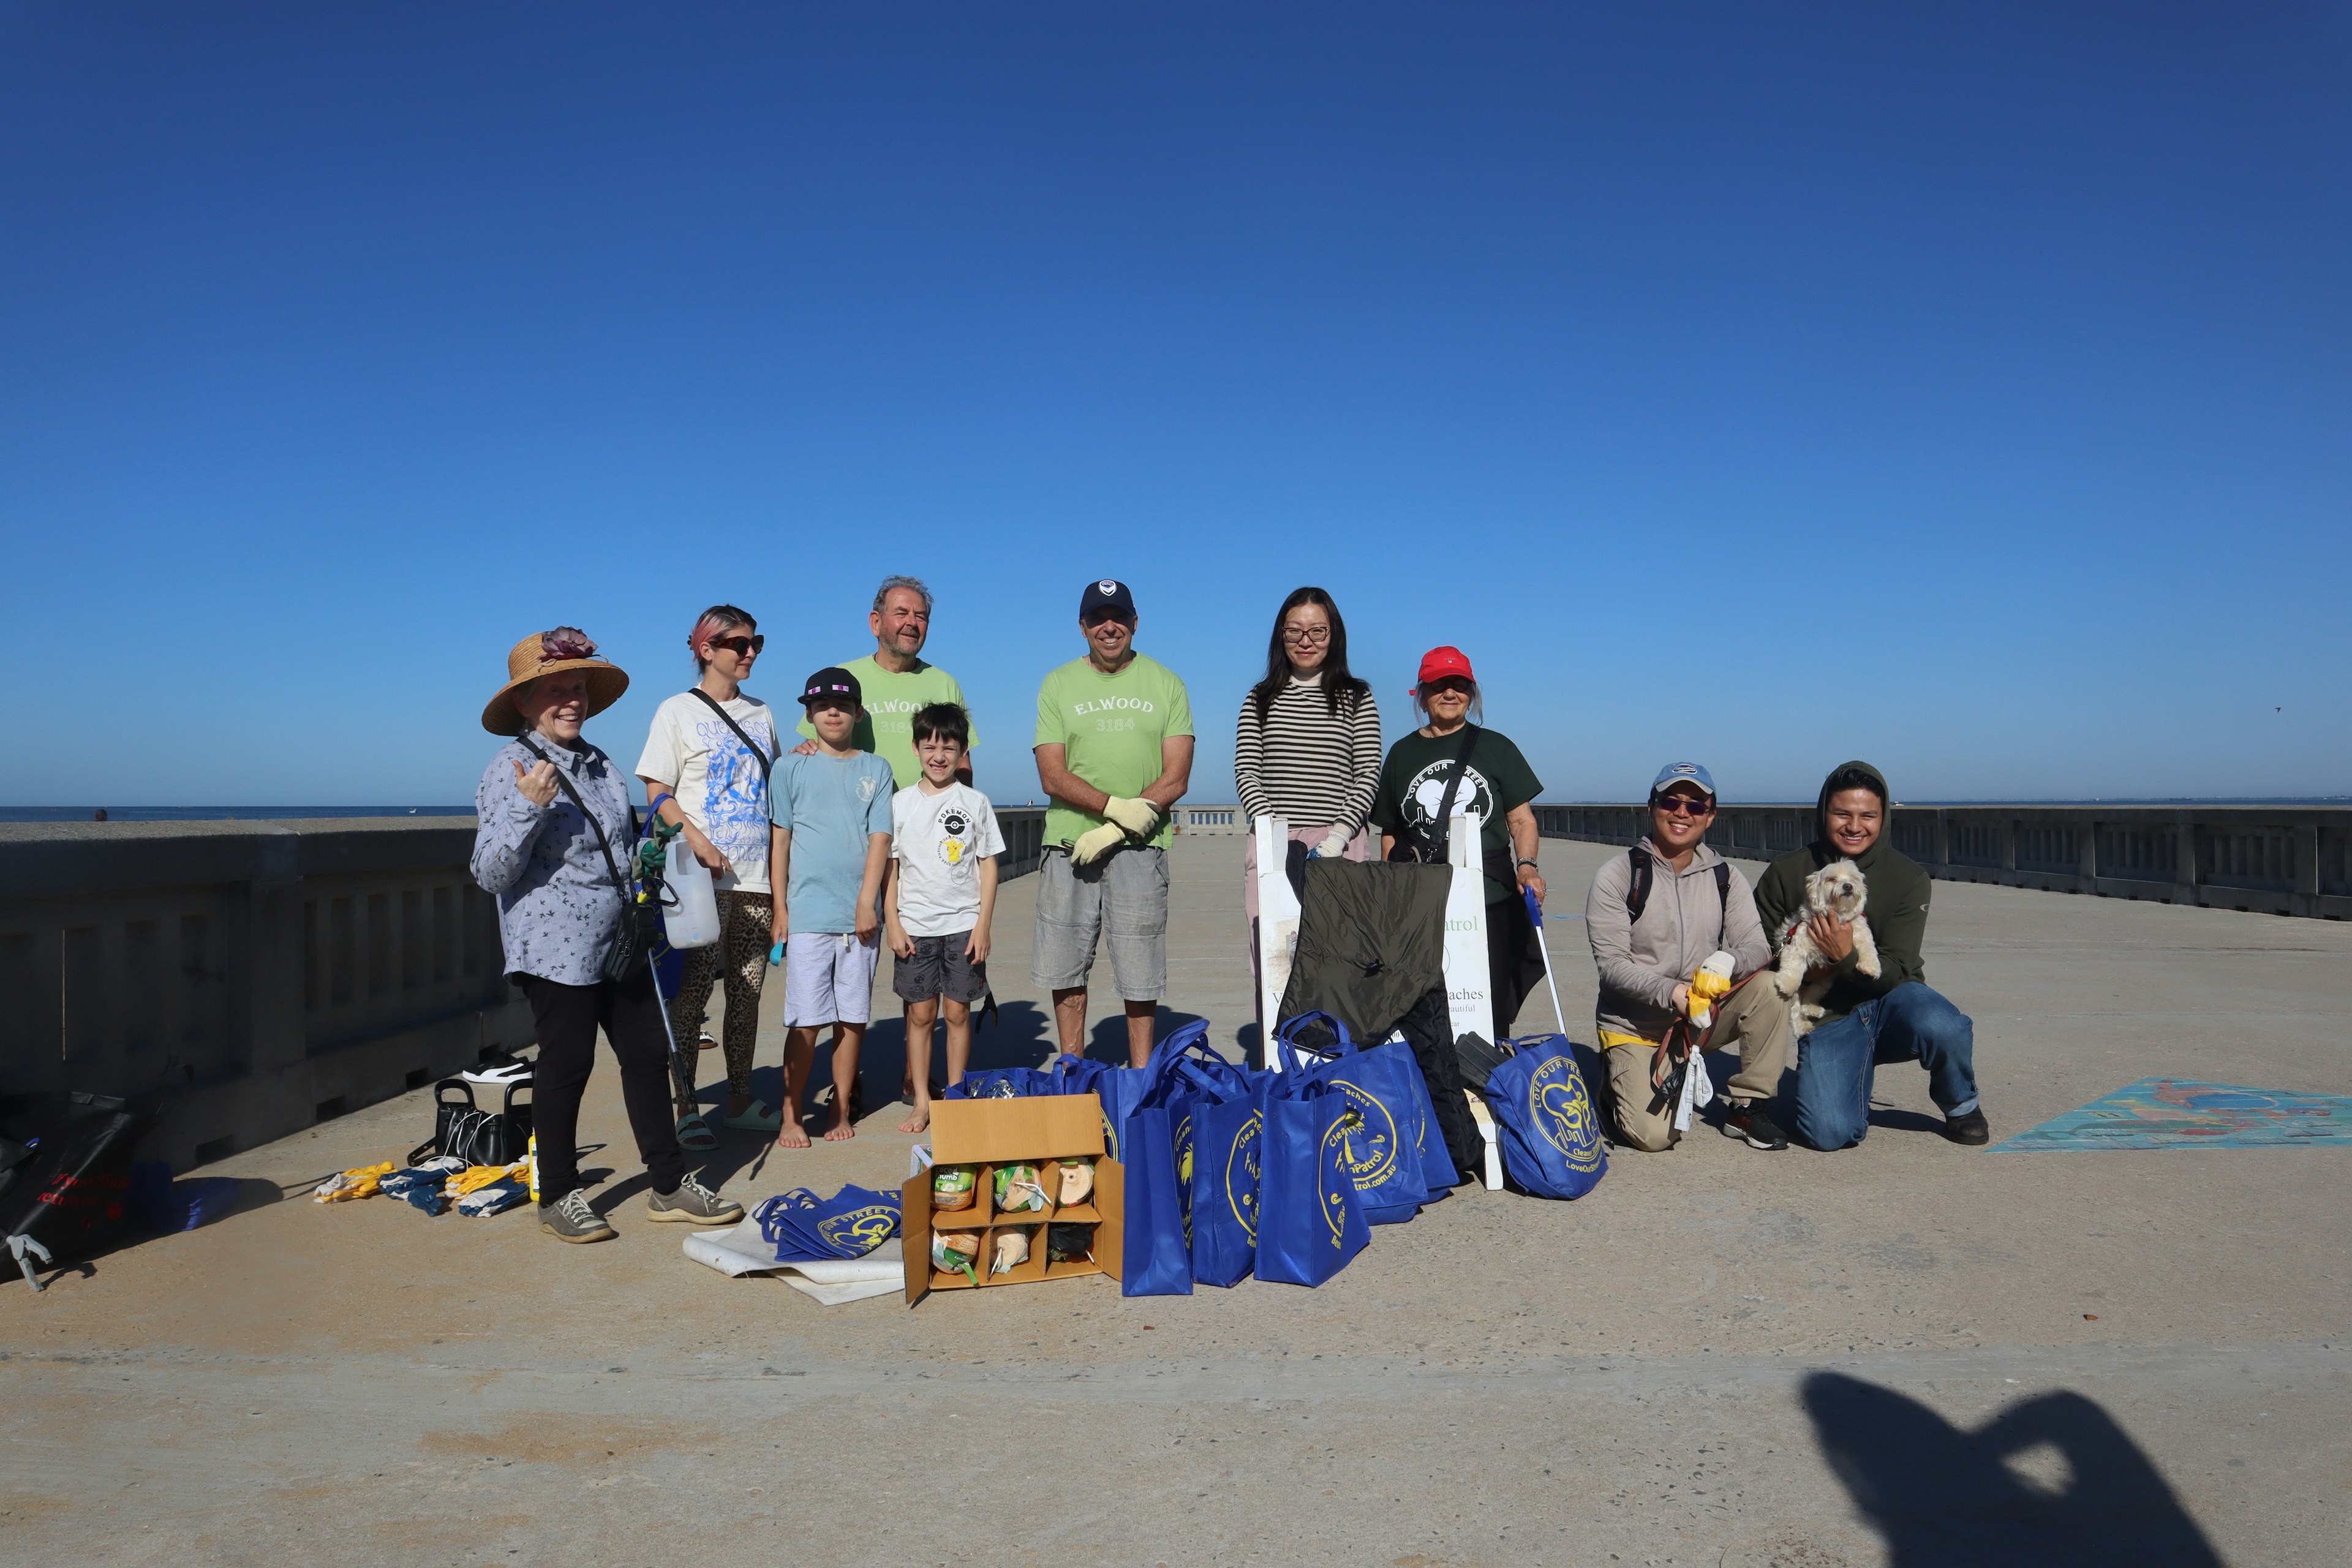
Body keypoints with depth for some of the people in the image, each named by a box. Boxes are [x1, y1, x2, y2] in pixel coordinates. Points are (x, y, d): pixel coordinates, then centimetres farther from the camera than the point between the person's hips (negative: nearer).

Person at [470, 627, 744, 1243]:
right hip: (557, 950, -7)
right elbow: (491, 875, -15)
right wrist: (528, 808, -27)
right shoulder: (510, 771, -10)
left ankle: (671, 1185, 18)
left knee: (649, 1055, 8)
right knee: (566, 1065, 2)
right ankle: (559, 1197, 19)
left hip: (620, 944, 7)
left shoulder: (600, 765, 12)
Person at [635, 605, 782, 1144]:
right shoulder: (678, 711, 1)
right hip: (703, 877, -5)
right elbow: (657, 793, -5)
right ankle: (686, 1108, 7)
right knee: (691, 993, -3)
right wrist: (698, 842, -17)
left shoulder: (762, 714, 17)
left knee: (747, 994, 8)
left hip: (757, 876, 5)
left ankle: (741, 1100, 18)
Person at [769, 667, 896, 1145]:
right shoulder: (793, 769, 6)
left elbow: (880, 838, 3)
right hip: (807, 913, -1)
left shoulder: (875, 769, 9)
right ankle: (791, 1115, 8)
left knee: (853, 1019, 6)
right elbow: (779, 840, 6)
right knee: (805, 1021, -2)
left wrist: (867, 902, -6)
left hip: (860, 915, 1)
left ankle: (843, 1112, 16)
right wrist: (780, 908, 1)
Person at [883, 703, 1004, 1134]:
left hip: (963, 925, -1)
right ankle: (922, 1102, 13)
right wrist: (892, 923, -1)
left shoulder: (975, 802, 2)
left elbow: (988, 866, 3)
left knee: (958, 1012, 3)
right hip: (914, 926, 1)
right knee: (920, 1013, 4)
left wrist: (983, 925, -4)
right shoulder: (900, 803, 5)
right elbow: (888, 867, 6)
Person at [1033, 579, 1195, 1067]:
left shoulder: (1165, 684, 6)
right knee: (1065, 967, 5)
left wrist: (1113, 831, -11)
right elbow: (1052, 776, -2)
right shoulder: (1058, 685, 7)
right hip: (1069, 844, 1)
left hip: (1141, 847, -1)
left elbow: (1176, 780, -1)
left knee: (1141, 971, 1)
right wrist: (1117, 805, -16)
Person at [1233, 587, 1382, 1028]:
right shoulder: (1260, 699, 16)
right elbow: (1246, 771, 7)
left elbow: (1367, 775, 4)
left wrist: (1338, 836, -10)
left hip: (1340, 844, -1)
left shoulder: (1356, 698, 11)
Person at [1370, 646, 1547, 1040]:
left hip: (1491, 900, -1)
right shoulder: (1402, 754, 14)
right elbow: (1389, 833, 15)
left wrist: (1527, 865, -12)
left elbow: (1522, 820, 6)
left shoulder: (1496, 748, 10)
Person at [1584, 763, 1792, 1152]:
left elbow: (1758, 947, -7)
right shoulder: (1616, 875, -8)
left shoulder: (1725, 878, 4)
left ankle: (1746, 1108, -7)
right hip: (1635, 1027, -4)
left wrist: (1726, 965, -31)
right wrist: (1669, 992, -31)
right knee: (1653, 1135, -21)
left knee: (1767, 986, -23)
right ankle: (1621, 1082, 15)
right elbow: (1611, 963, -15)